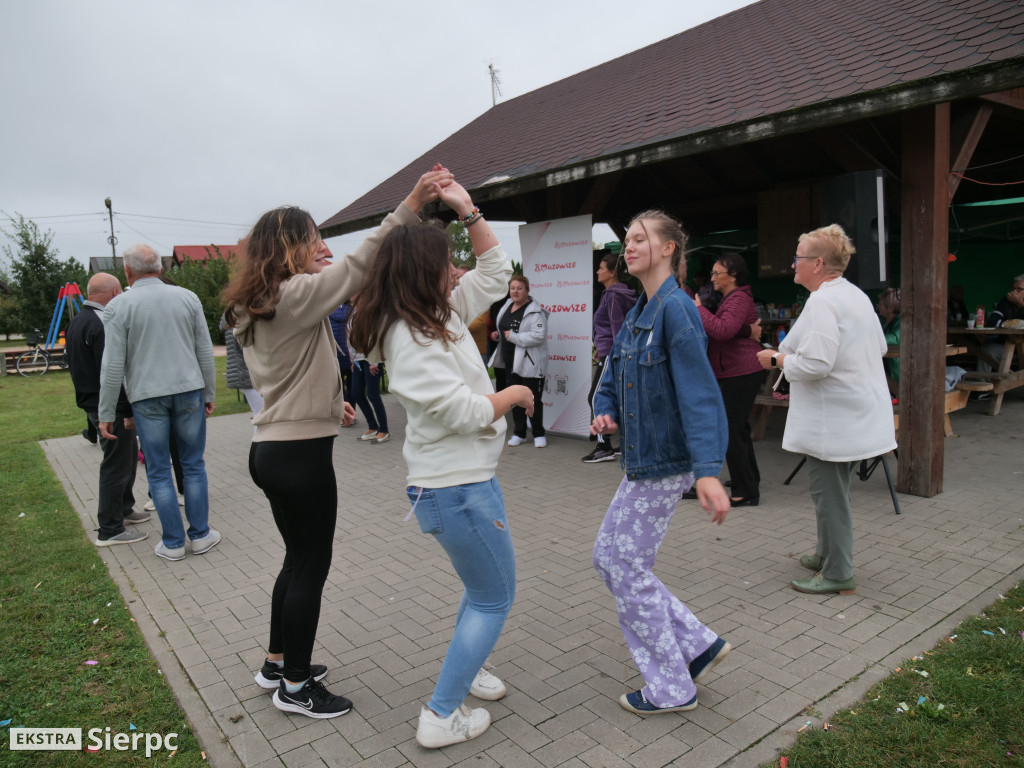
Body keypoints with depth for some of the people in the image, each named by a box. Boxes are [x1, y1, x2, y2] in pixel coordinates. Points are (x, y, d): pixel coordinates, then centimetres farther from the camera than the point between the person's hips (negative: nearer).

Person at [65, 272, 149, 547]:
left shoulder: (77, 322, 13)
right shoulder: (102, 325, -21)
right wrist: (128, 411, -21)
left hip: (93, 404, 10)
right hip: (111, 408, -10)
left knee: (128, 456, 23)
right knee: (116, 465, -2)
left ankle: (123, 509, 36)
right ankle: (109, 531, 7)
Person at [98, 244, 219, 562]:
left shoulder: (119, 306, -4)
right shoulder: (187, 297, 2)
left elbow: (113, 365, -7)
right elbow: (205, 352, 4)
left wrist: (106, 413, 0)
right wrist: (209, 394, 13)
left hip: (146, 397, -2)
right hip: (189, 391, 2)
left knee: (159, 472, 8)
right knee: (193, 465, 11)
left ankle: (173, 543, 14)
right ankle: (200, 535, 17)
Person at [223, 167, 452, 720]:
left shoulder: (258, 308, 13)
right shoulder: (297, 295, -17)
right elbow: (358, 267, -25)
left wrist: (327, 401, 24)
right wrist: (410, 207, -27)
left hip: (273, 447, 10)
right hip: (301, 454, -10)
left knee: (299, 561, 22)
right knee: (311, 567, 5)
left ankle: (278, 664, 37)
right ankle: (295, 685, 21)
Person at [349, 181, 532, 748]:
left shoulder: (443, 313, 7)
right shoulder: (408, 339, -21)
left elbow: (495, 270, 14)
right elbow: (464, 412, -25)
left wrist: (467, 209, 7)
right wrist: (514, 394, -8)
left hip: (466, 478, 10)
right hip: (456, 488, -10)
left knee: (484, 587, 25)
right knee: (493, 598, 5)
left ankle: (464, 669, 46)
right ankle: (441, 717, 17)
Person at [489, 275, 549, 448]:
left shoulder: (536, 312, -15)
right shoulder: (506, 307, 11)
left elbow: (539, 336, -27)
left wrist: (513, 336, -23)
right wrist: (498, 335, 5)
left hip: (530, 363, -8)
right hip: (510, 361, 8)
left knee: (533, 400, 1)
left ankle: (539, 434, 16)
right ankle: (519, 433, 26)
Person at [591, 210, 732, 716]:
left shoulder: (676, 308, -16)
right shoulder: (637, 314, 12)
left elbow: (698, 390, -26)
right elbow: (613, 377, 17)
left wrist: (708, 471, -34)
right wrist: (605, 413, -5)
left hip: (664, 463, -10)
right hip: (641, 461, 10)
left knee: (628, 569, 1)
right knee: (608, 556, 15)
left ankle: (671, 689, 21)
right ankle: (698, 645, 27)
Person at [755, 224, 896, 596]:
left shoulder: (822, 302, -20)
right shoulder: (856, 295, 12)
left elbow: (815, 364, -28)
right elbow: (880, 347, 20)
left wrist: (777, 359, -12)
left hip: (834, 421, -10)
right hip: (858, 411, 10)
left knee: (829, 493, 0)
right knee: (833, 490, 20)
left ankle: (837, 573, 11)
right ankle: (827, 554, 34)